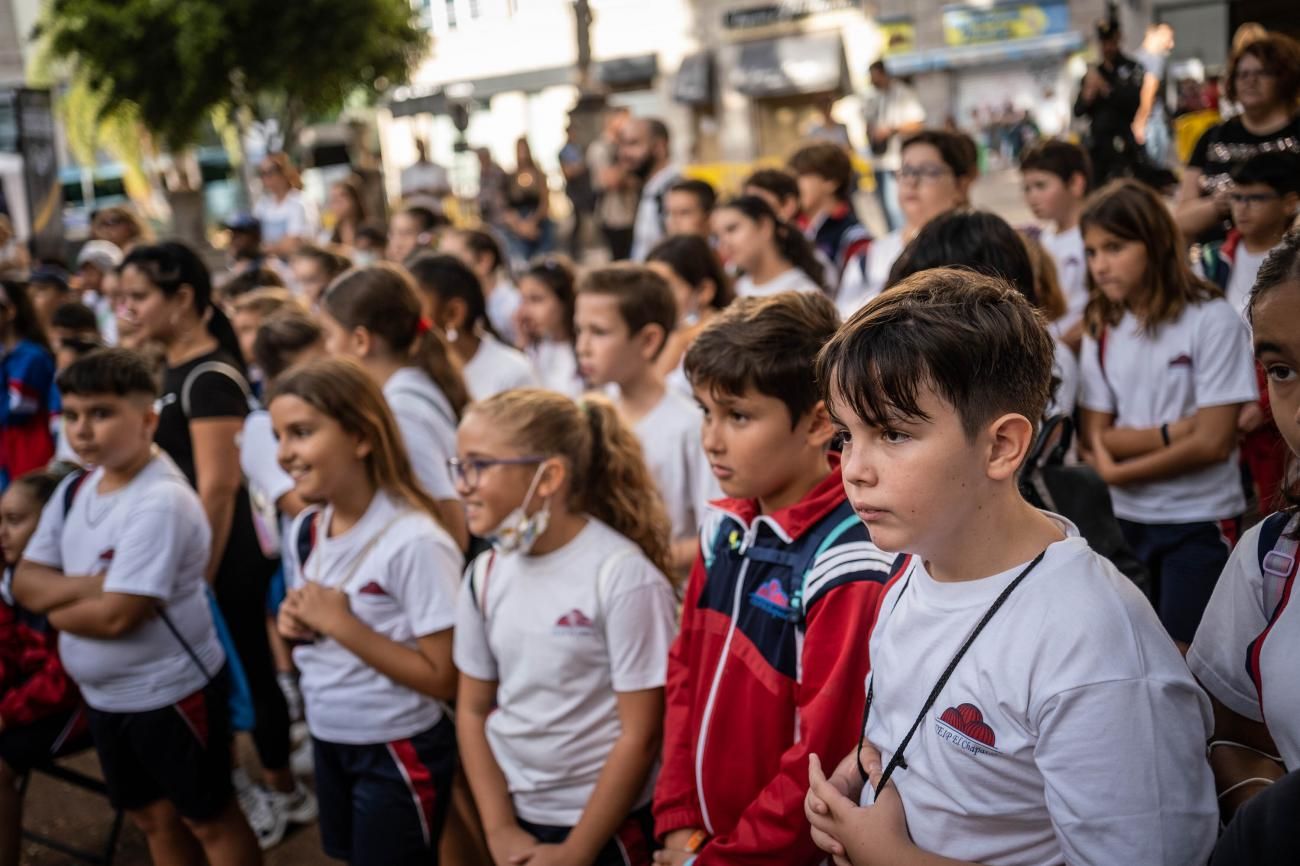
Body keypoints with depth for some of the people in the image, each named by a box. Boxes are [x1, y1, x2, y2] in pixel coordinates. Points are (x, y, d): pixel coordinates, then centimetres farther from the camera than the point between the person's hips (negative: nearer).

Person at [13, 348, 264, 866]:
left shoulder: (161, 501, -24)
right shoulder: (74, 490, 2)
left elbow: (115, 616, -27)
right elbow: (24, 583, 0)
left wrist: (56, 603, -9)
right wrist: (87, 584, -18)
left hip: (171, 692, -8)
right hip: (103, 695, 8)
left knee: (209, 818, 8)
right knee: (152, 817, 21)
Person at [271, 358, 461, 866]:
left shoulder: (414, 542, -23)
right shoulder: (304, 531, 1)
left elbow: (444, 679, -24)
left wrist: (340, 623, -26)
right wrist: (297, 625, -6)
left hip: (398, 753, -7)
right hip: (327, 741, 8)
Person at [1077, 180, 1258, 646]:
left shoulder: (1212, 320, -11)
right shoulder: (1101, 330, 2)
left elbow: (1213, 442, -15)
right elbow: (1094, 438, -2)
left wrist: (1117, 471, -10)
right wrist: (1173, 432, -16)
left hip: (1200, 522, -4)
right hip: (1127, 520, 4)